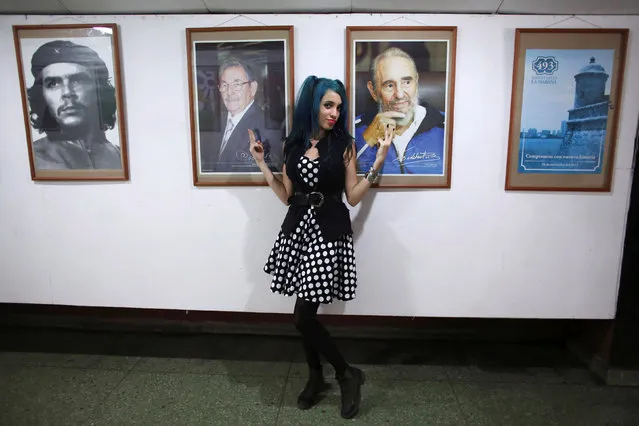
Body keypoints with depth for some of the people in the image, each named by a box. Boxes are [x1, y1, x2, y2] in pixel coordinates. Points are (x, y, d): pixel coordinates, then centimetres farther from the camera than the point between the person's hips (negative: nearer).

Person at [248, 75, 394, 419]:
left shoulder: (344, 145, 0)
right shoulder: (293, 144, 8)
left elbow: (353, 197, -3)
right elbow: (287, 196, 10)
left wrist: (378, 163, -9)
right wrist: (262, 164, 6)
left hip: (329, 231, -4)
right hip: (299, 228, 4)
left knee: (303, 316, -6)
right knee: (306, 314, 10)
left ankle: (347, 374, 15)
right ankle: (315, 376, 33)